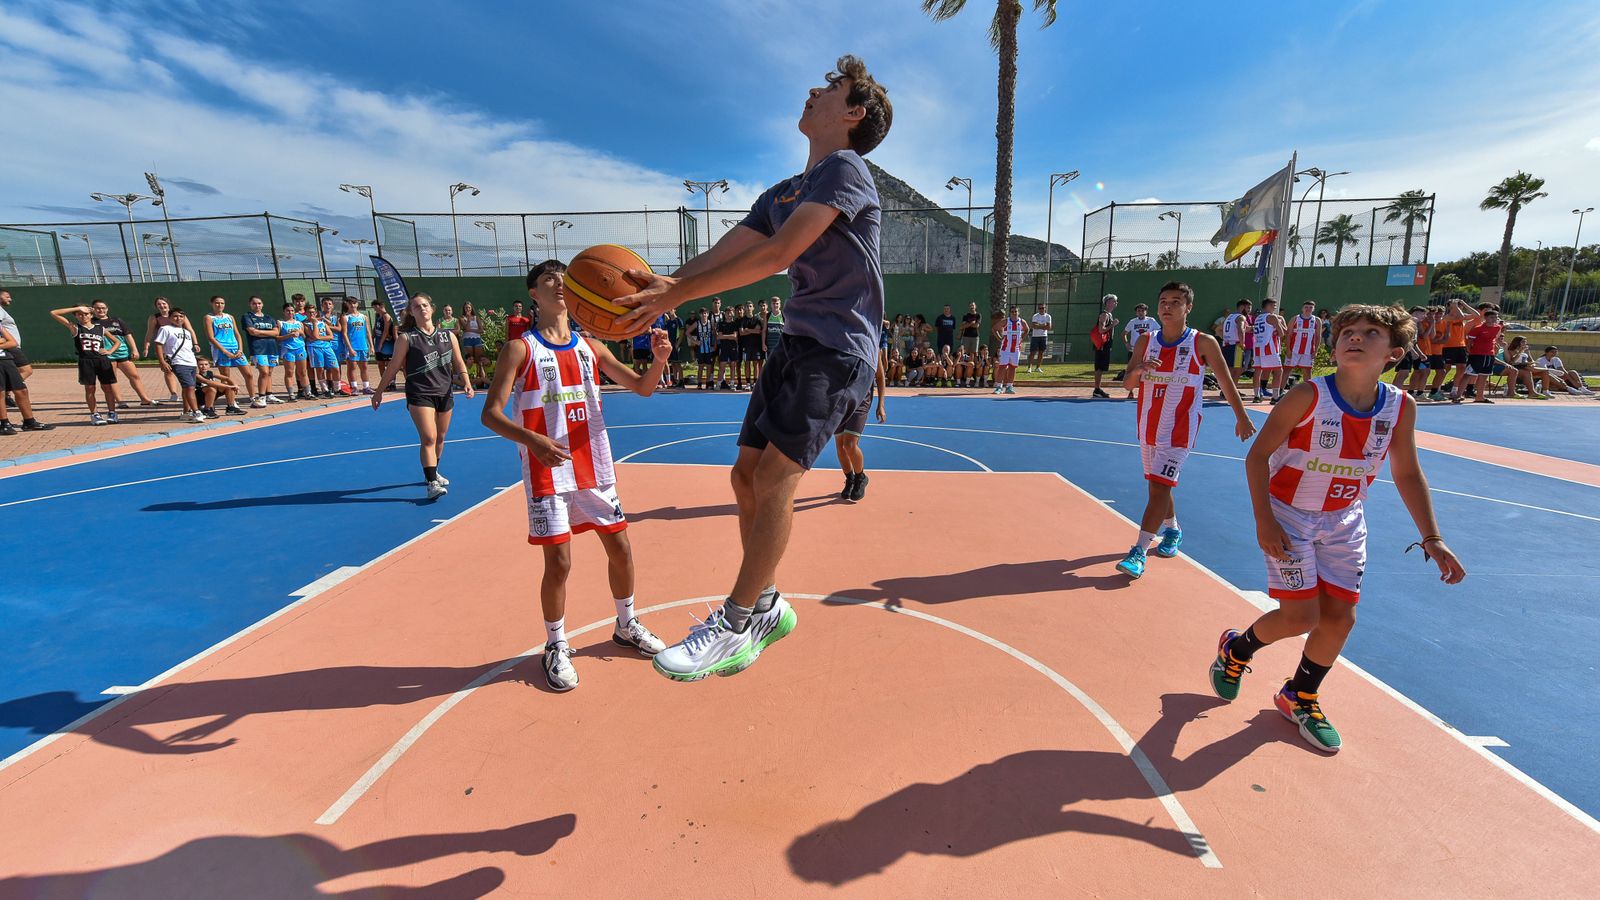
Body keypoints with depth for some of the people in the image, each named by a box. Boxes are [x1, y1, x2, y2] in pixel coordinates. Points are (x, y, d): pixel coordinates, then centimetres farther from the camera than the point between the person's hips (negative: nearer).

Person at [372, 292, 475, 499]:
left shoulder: (447, 335, 8)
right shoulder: (406, 338, -2)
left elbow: (459, 363, 11)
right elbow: (393, 366, 2)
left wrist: (466, 382, -5)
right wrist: (379, 391, 3)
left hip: (445, 393, 4)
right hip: (419, 395, -4)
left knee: (440, 438, 16)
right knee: (428, 438, -15)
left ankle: (433, 472, 37)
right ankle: (432, 483, -14)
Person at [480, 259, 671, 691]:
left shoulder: (591, 348, 7)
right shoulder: (519, 349, -5)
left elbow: (642, 387, 11)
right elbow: (490, 413, -11)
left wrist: (659, 359, -11)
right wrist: (532, 439, -30)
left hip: (594, 468, 5)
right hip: (548, 472, -4)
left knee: (620, 549, 11)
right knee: (559, 562, -1)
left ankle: (626, 626, 34)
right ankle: (556, 647, 22)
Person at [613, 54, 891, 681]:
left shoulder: (846, 169, -8)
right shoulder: (783, 195, 19)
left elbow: (779, 253, -22)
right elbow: (719, 257, 12)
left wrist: (676, 294, -23)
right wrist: (657, 289, -7)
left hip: (838, 351, -8)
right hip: (796, 344, 9)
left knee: (774, 475, -17)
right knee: (747, 474, 4)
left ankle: (733, 628, -6)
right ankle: (766, 608, 19)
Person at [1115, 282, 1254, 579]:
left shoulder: (1203, 343, -7)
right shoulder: (1146, 341, 3)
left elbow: (1225, 381, 3)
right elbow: (1127, 384, 1)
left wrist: (1242, 417, 7)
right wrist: (1139, 370, -22)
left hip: (1179, 428, -5)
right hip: (1148, 426, 5)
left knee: (1160, 486, -13)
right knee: (1157, 485, 17)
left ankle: (1139, 552, -12)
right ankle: (1173, 530, 41)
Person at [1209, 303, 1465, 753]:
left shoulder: (1401, 407, -7)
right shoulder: (1308, 397, -21)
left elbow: (1407, 474, 6)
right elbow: (1257, 455, -17)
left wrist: (1432, 538, 2)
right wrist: (1264, 521, -23)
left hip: (1344, 520, 5)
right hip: (1289, 514, -5)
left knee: (1340, 616, 6)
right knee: (1300, 617, -7)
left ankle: (1300, 697, 30)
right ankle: (1237, 648, 24)